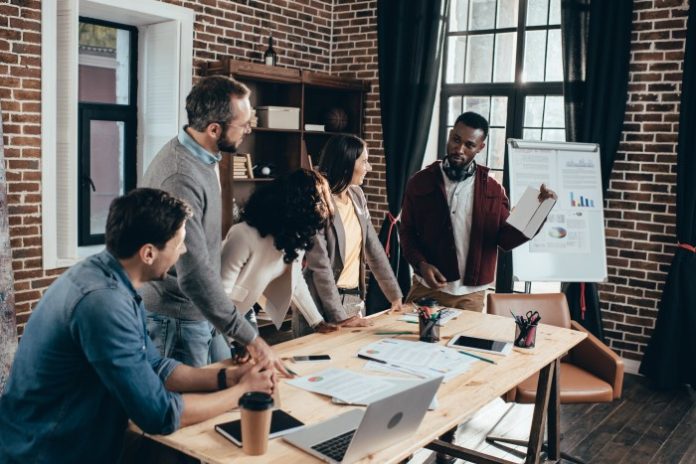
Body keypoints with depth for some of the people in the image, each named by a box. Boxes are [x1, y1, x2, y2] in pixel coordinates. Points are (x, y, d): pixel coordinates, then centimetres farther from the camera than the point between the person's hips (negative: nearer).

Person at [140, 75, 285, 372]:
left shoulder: (203, 158, 4)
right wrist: (250, 339, -29)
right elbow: (194, 275, -31)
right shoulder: (180, 177, -28)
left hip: (198, 315, 9)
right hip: (176, 322, -9)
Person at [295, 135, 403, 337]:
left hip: (355, 299, 7)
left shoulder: (357, 195, 4)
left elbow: (373, 248, 8)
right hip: (323, 304, -6)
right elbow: (320, 266, -19)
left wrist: (395, 295, 8)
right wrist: (339, 316, -19)